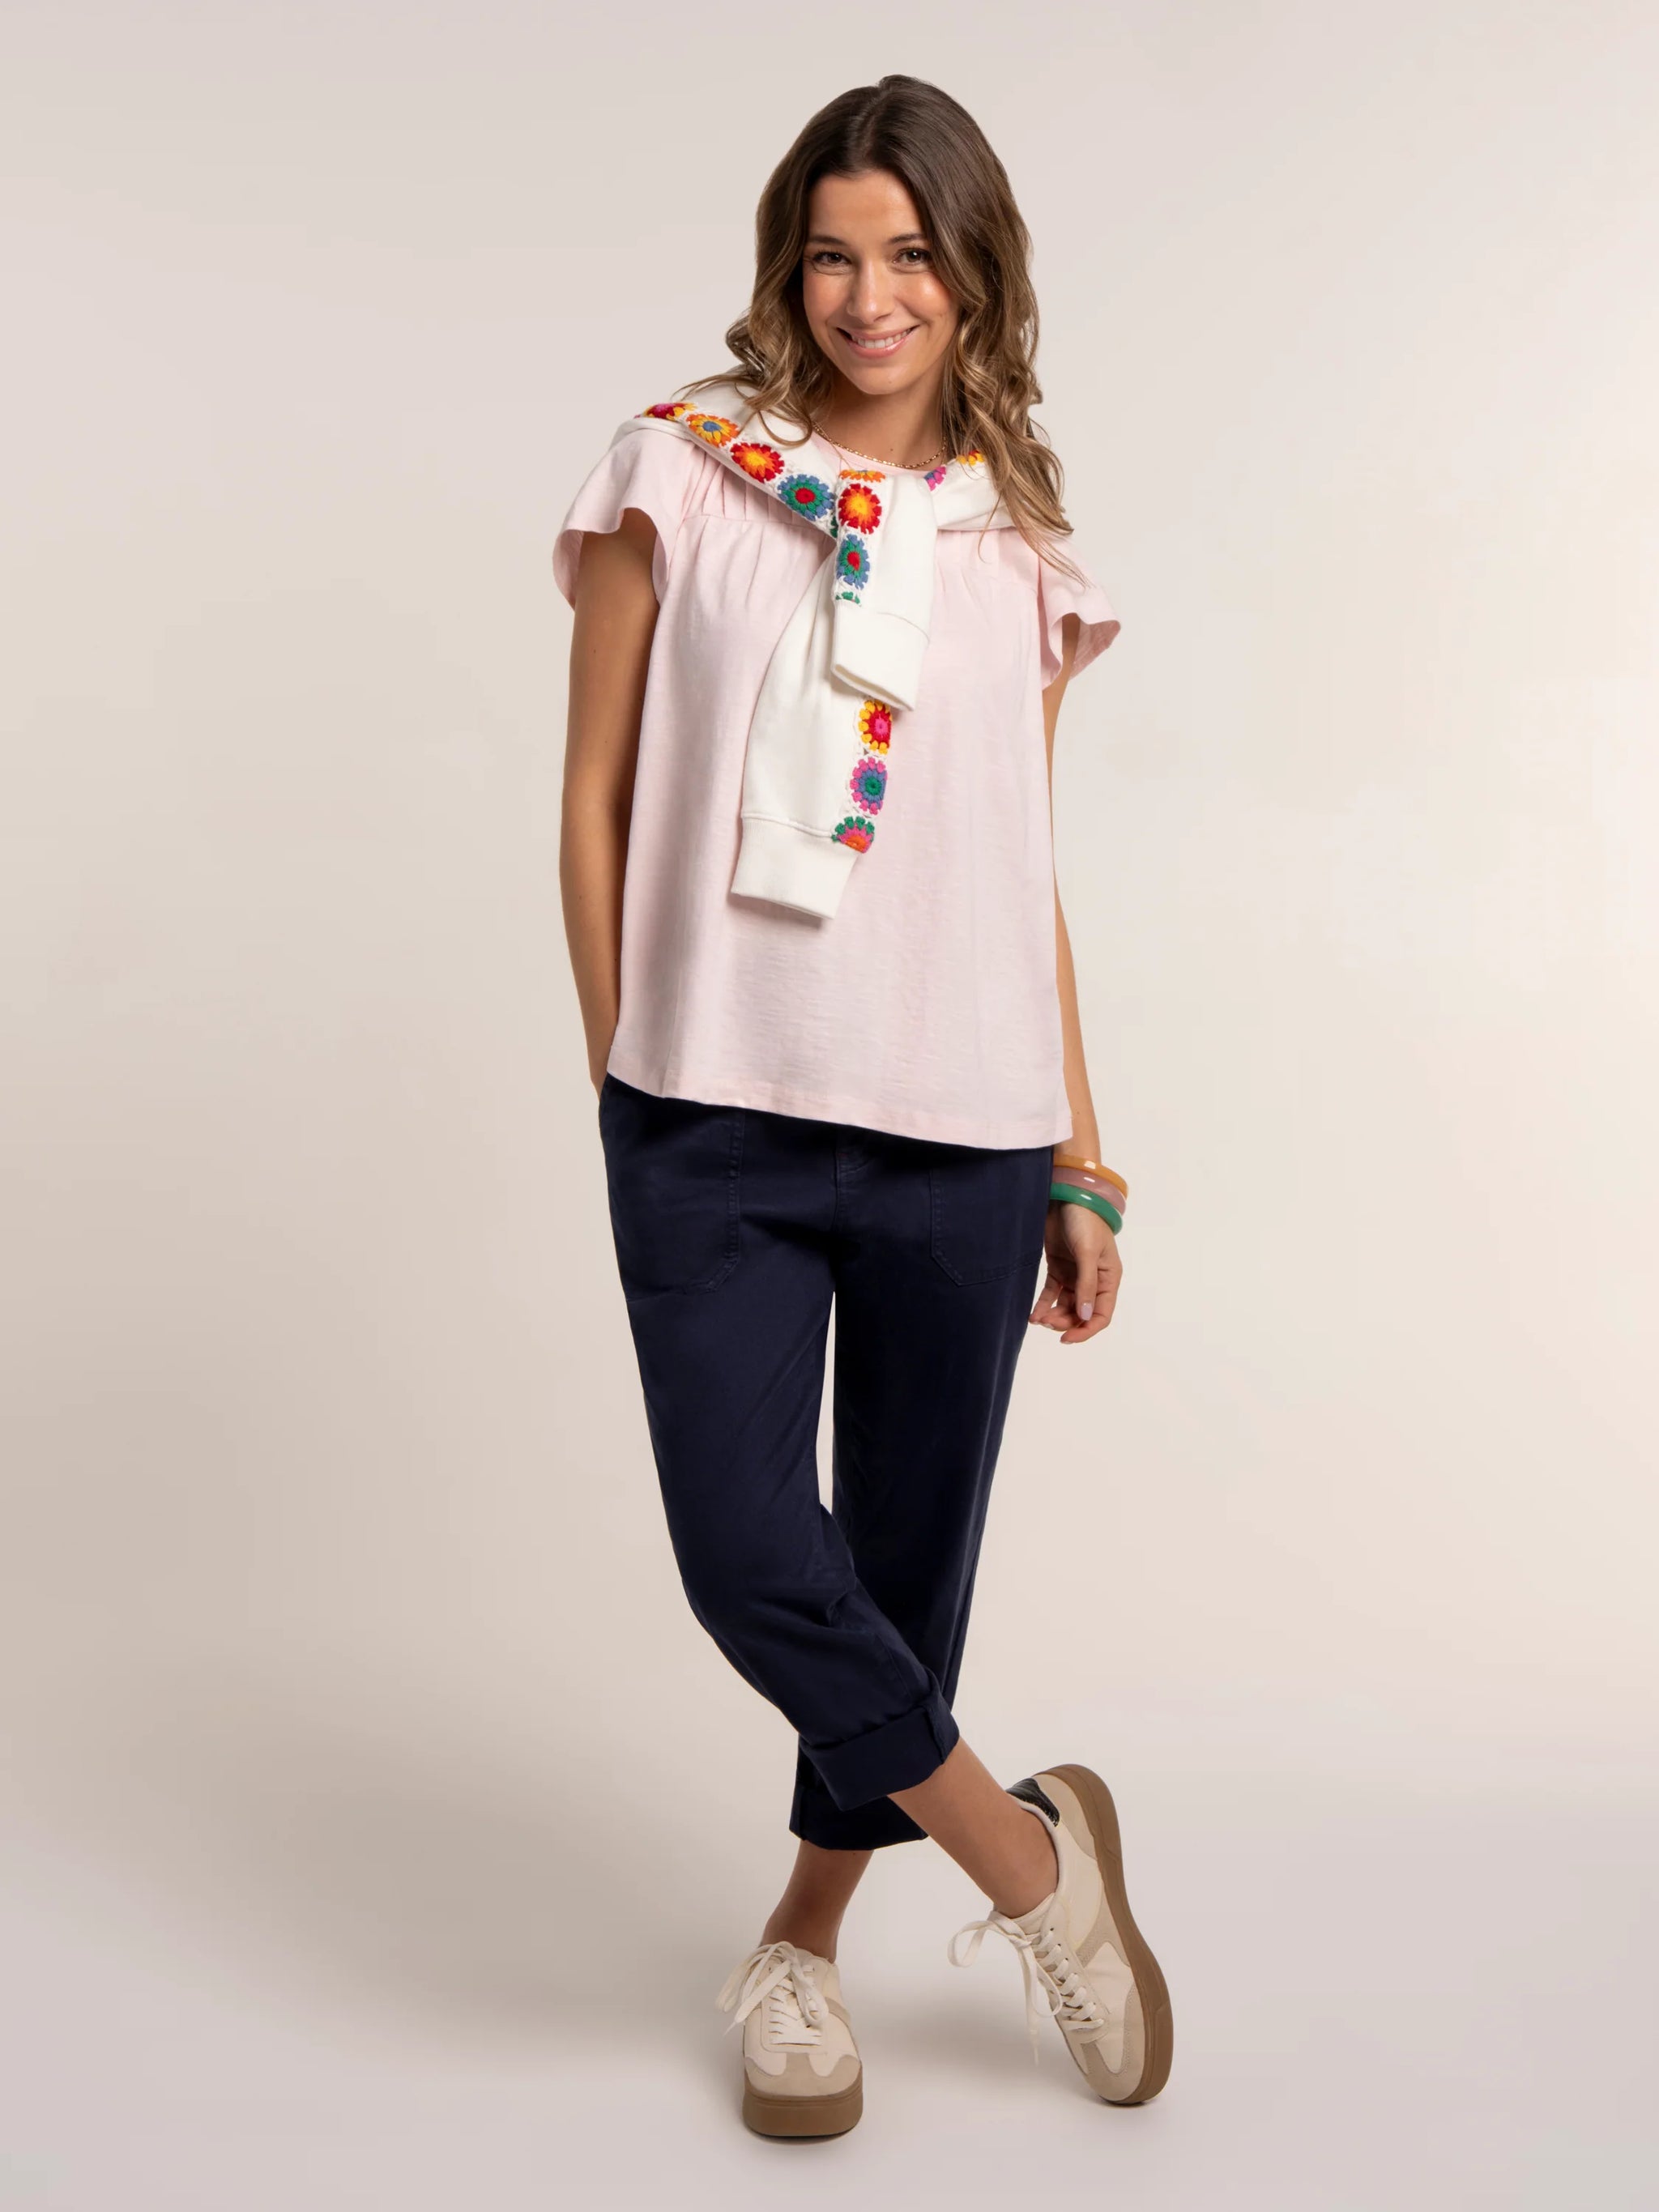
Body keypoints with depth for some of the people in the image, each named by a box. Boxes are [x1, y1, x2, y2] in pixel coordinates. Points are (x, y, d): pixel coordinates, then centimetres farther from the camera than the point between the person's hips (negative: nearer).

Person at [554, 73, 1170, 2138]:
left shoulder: (1017, 549, 11)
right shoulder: (677, 474, 4)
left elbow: (1028, 876, 13)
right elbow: (595, 803, 4)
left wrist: (1081, 1159, 12)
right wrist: (628, 1076, 0)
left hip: (960, 1132, 2)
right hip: (715, 1123, -2)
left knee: (909, 1551, 9)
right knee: (749, 1555, -7)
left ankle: (804, 1934, 32)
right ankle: (1034, 1858, 17)